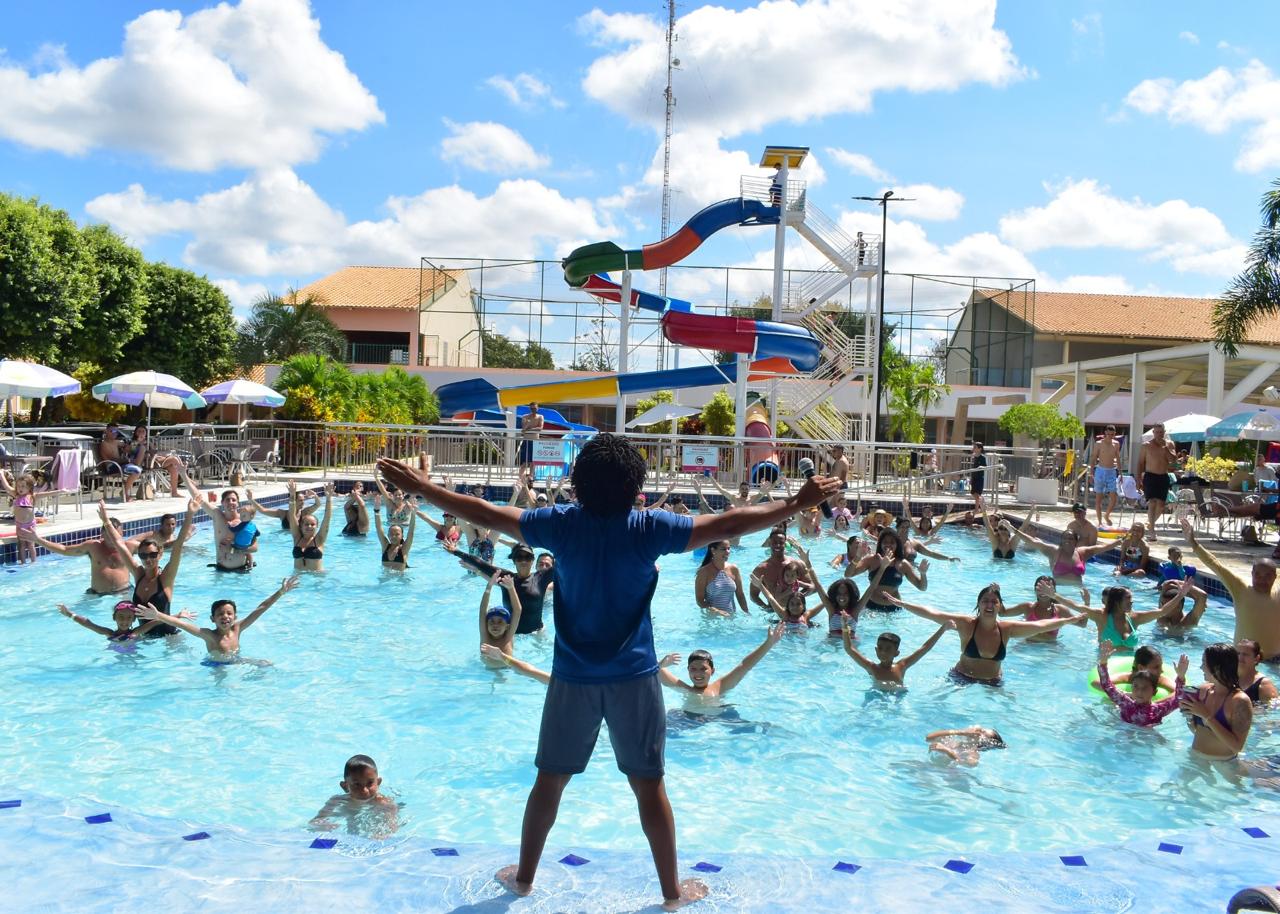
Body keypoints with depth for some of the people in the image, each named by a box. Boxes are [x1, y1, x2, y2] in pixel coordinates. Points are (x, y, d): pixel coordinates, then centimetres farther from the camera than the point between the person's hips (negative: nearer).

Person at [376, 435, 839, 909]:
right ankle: (673, 891, 21)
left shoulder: (562, 524, -7)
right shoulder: (649, 528, -12)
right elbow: (727, 524, -11)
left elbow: (485, 514, -2)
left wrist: (421, 487, 9)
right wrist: (798, 503, -3)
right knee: (649, 784, 8)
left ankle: (524, 877, 31)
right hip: (633, 677, -2)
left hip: (573, 677, 2)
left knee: (550, 780, 15)